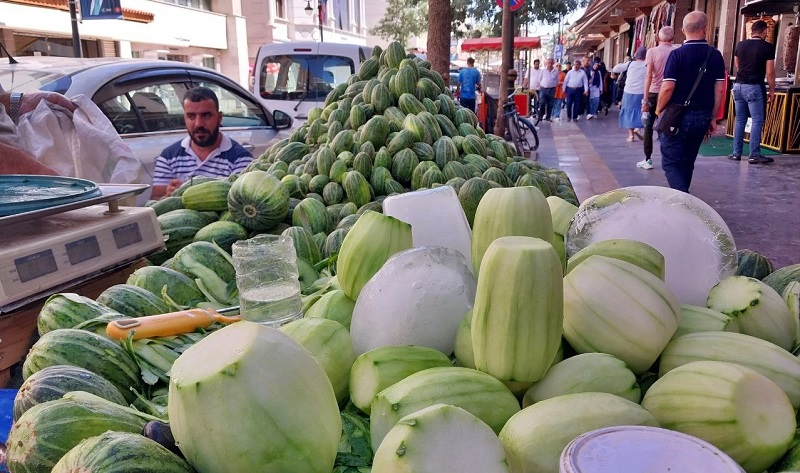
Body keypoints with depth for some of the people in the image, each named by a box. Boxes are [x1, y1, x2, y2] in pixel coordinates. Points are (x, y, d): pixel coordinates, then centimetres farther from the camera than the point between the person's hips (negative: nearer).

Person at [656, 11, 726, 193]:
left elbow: (668, 87, -16)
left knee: (671, 163, -1)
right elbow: (719, 89, 4)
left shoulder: (677, 54, -11)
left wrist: (659, 110, 0)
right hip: (702, 117, 5)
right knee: (687, 162, 18)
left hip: (677, 116, -5)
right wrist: (712, 118, 11)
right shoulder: (715, 55, 3)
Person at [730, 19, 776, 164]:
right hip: (754, 87, -5)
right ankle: (754, 155, -3)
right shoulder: (768, 47, -6)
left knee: (739, 120, 11)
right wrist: (772, 90, 2)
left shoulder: (740, 45, 7)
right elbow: (770, 72, -7)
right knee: (757, 121, -1)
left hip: (738, 85, 5)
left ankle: (736, 153, 12)